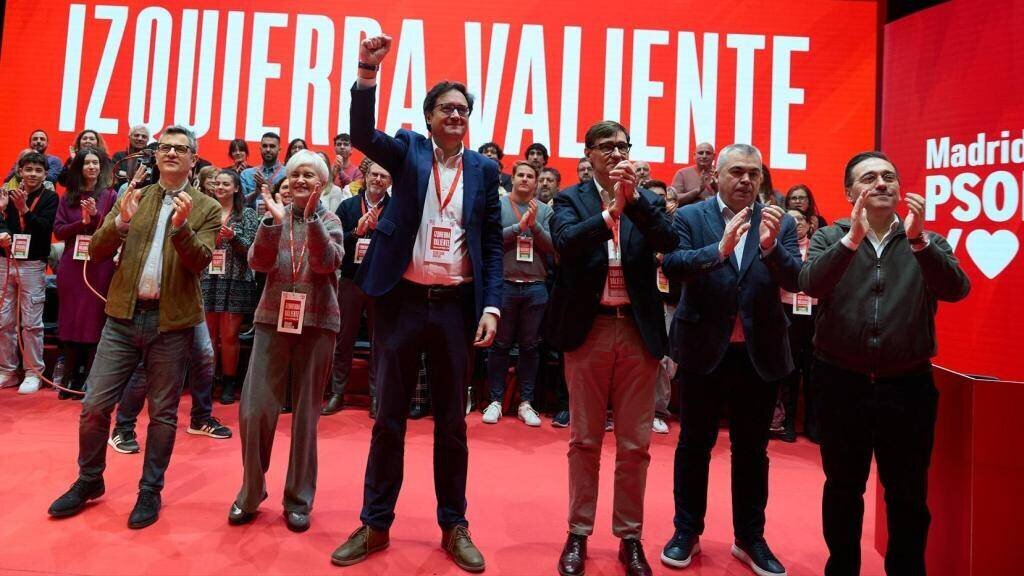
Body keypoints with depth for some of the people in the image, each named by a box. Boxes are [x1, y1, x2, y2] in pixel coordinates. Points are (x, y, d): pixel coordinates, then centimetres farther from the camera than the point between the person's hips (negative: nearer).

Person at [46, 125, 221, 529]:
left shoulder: (207, 208, 1)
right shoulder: (133, 198, 10)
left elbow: (199, 262, -11)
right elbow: (96, 253, 3)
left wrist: (181, 225, -27)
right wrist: (121, 221, -15)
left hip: (172, 321, -3)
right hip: (124, 315, 3)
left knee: (163, 413, 7)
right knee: (94, 404, 7)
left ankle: (150, 491, 22)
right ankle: (89, 480, 29)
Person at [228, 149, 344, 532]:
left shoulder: (329, 221, 3)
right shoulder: (275, 217, 7)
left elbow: (328, 263, -16)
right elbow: (259, 263, -7)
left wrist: (311, 218, -25)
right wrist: (274, 221, -20)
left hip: (317, 324, -1)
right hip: (273, 320, 1)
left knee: (306, 413, 5)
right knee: (255, 409, -1)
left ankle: (299, 499, 19)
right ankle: (251, 492, 20)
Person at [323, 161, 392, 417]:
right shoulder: (347, 206, 7)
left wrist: (379, 227, -23)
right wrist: (356, 232, -16)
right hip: (350, 281, 2)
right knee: (343, 339, 9)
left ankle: (376, 396, 14)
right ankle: (337, 393, 20)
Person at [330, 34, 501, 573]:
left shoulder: (484, 169, 8)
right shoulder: (408, 149, 8)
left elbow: (492, 244, 6)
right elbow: (361, 134, -11)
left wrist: (491, 305, -4)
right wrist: (368, 71, -24)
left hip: (457, 305, 1)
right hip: (402, 300, 0)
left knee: (452, 422, 10)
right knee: (388, 417, 9)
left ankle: (454, 527, 25)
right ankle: (375, 524, 25)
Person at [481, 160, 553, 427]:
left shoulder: (545, 210, 7)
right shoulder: (498, 205, 1)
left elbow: (552, 246, -2)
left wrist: (534, 225, -14)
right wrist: (520, 226, -17)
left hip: (536, 287, 2)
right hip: (504, 284, -2)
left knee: (530, 346, 8)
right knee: (500, 345, 6)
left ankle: (526, 402, 18)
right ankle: (496, 400, 16)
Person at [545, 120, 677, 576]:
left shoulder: (647, 201, 9)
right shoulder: (570, 199, 4)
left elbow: (669, 242, -9)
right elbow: (564, 243, -15)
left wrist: (634, 198, -18)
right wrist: (610, 211, -23)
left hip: (638, 331, 2)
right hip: (588, 329, -1)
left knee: (635, 444, 9)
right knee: (584, 440, 9)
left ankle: (630, 537, 24)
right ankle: (578, 534, 24)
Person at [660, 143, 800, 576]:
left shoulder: (781, 223, 3)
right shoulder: (689, 217, -2)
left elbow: (795, 280, -8)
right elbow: (671, 265, -17)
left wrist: (771, 246, -26)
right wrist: (719, 250, -32)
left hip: (761, 352, 2)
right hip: (704, 348, -2)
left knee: (752, 449, 13)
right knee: (694, 444, 11)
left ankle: (750, 539, 29)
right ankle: (687, 531, 27)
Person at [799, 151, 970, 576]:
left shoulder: (928, 242, 6)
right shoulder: (830, 238, 2)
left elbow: (956, 290, -13)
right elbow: (811, 285, -17)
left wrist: (918, 239, -26)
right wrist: (852, 238, -29)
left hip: (908, 385, 1)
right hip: (841, 383, 0)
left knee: (908, 495, 11)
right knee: (843, 488, 14)